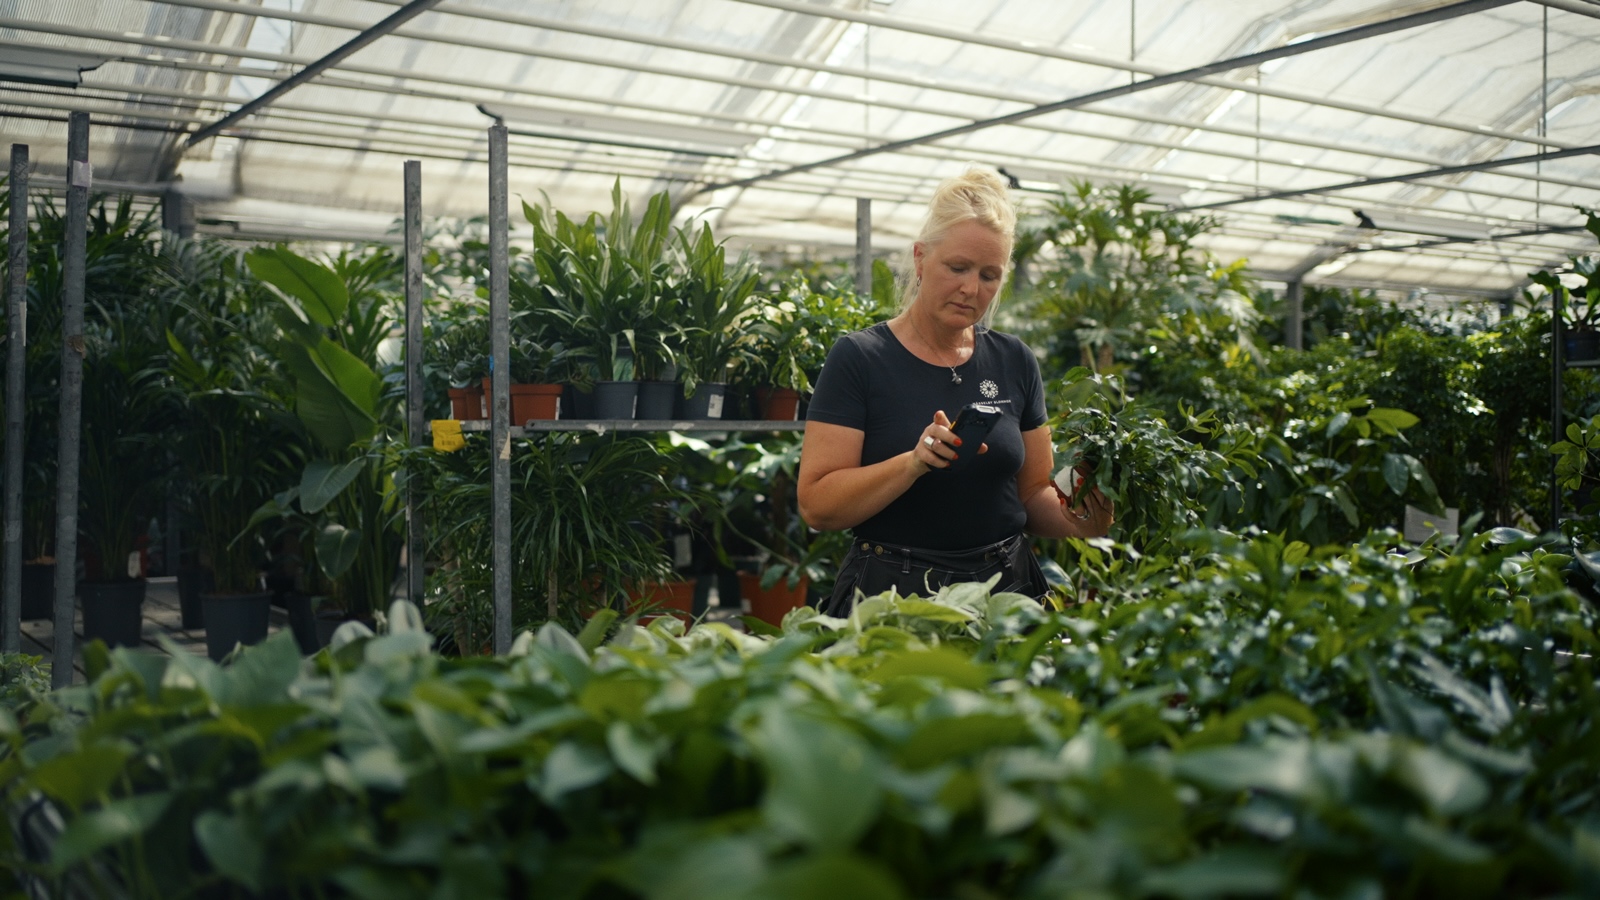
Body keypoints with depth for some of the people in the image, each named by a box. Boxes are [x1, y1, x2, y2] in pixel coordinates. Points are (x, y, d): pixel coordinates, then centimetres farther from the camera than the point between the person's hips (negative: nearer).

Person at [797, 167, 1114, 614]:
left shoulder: (1014, 362, 8)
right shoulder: (858, 358, -5)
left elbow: (1034, 494, 13)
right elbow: (816, 506, -11)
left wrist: (1078, 519, -7)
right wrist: (914, 463, -23)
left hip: (1006, 589, 4)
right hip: (891, 595, -4)